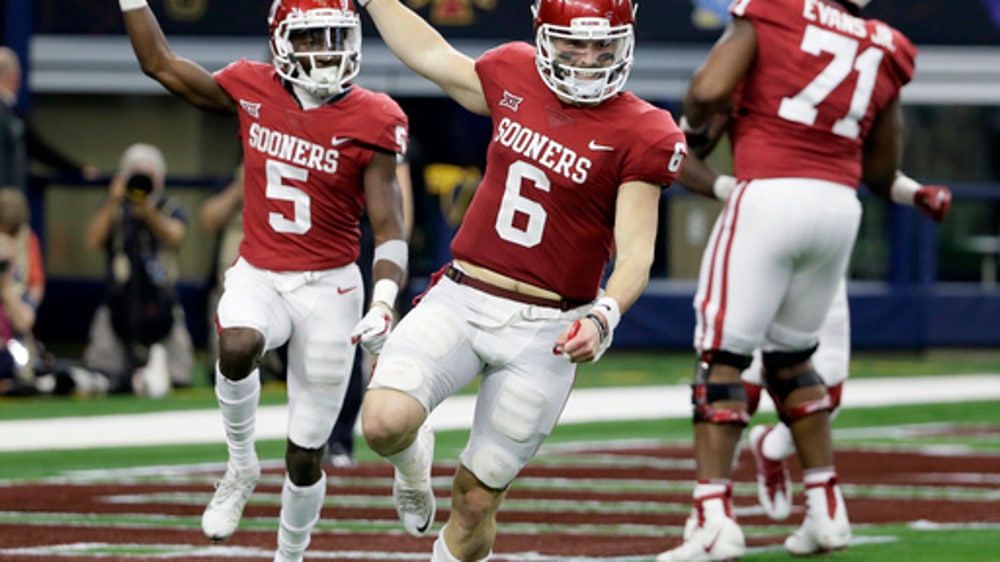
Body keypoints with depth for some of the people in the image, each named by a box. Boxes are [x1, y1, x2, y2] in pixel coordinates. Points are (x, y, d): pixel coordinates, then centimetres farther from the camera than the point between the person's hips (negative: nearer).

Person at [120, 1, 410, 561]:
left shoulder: (371, 121, -10)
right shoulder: (253, 90, -1)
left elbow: (389, 227, -10)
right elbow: (162, 65, 11)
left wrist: (384, 304, -25)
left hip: (328, 288, -2)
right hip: (258, 277, 2)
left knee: (306, 455, 3)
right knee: (237, 346, -35)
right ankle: (241, 466, -8)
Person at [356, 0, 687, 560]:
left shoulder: (641, 135, -8)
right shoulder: (514, 77, 4)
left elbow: (636, 250, -14)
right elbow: (433, 57, 23)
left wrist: (603, 316, -32)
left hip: (543, 330, -3)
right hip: (460, 299, 3)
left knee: (476, 499, 4)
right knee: (386, 422, -22)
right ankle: (414, 462, 16)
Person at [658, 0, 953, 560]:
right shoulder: (883, 52, 13)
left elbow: (708, 92, -12)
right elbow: (881, 172, 19)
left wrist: (697, 129, 9)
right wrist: (914, 192, 41)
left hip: (767, 198, -5)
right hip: (839, 206, 5)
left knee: (722, 356, -2)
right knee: (791, 356, 22)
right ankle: (826, 511, 21)